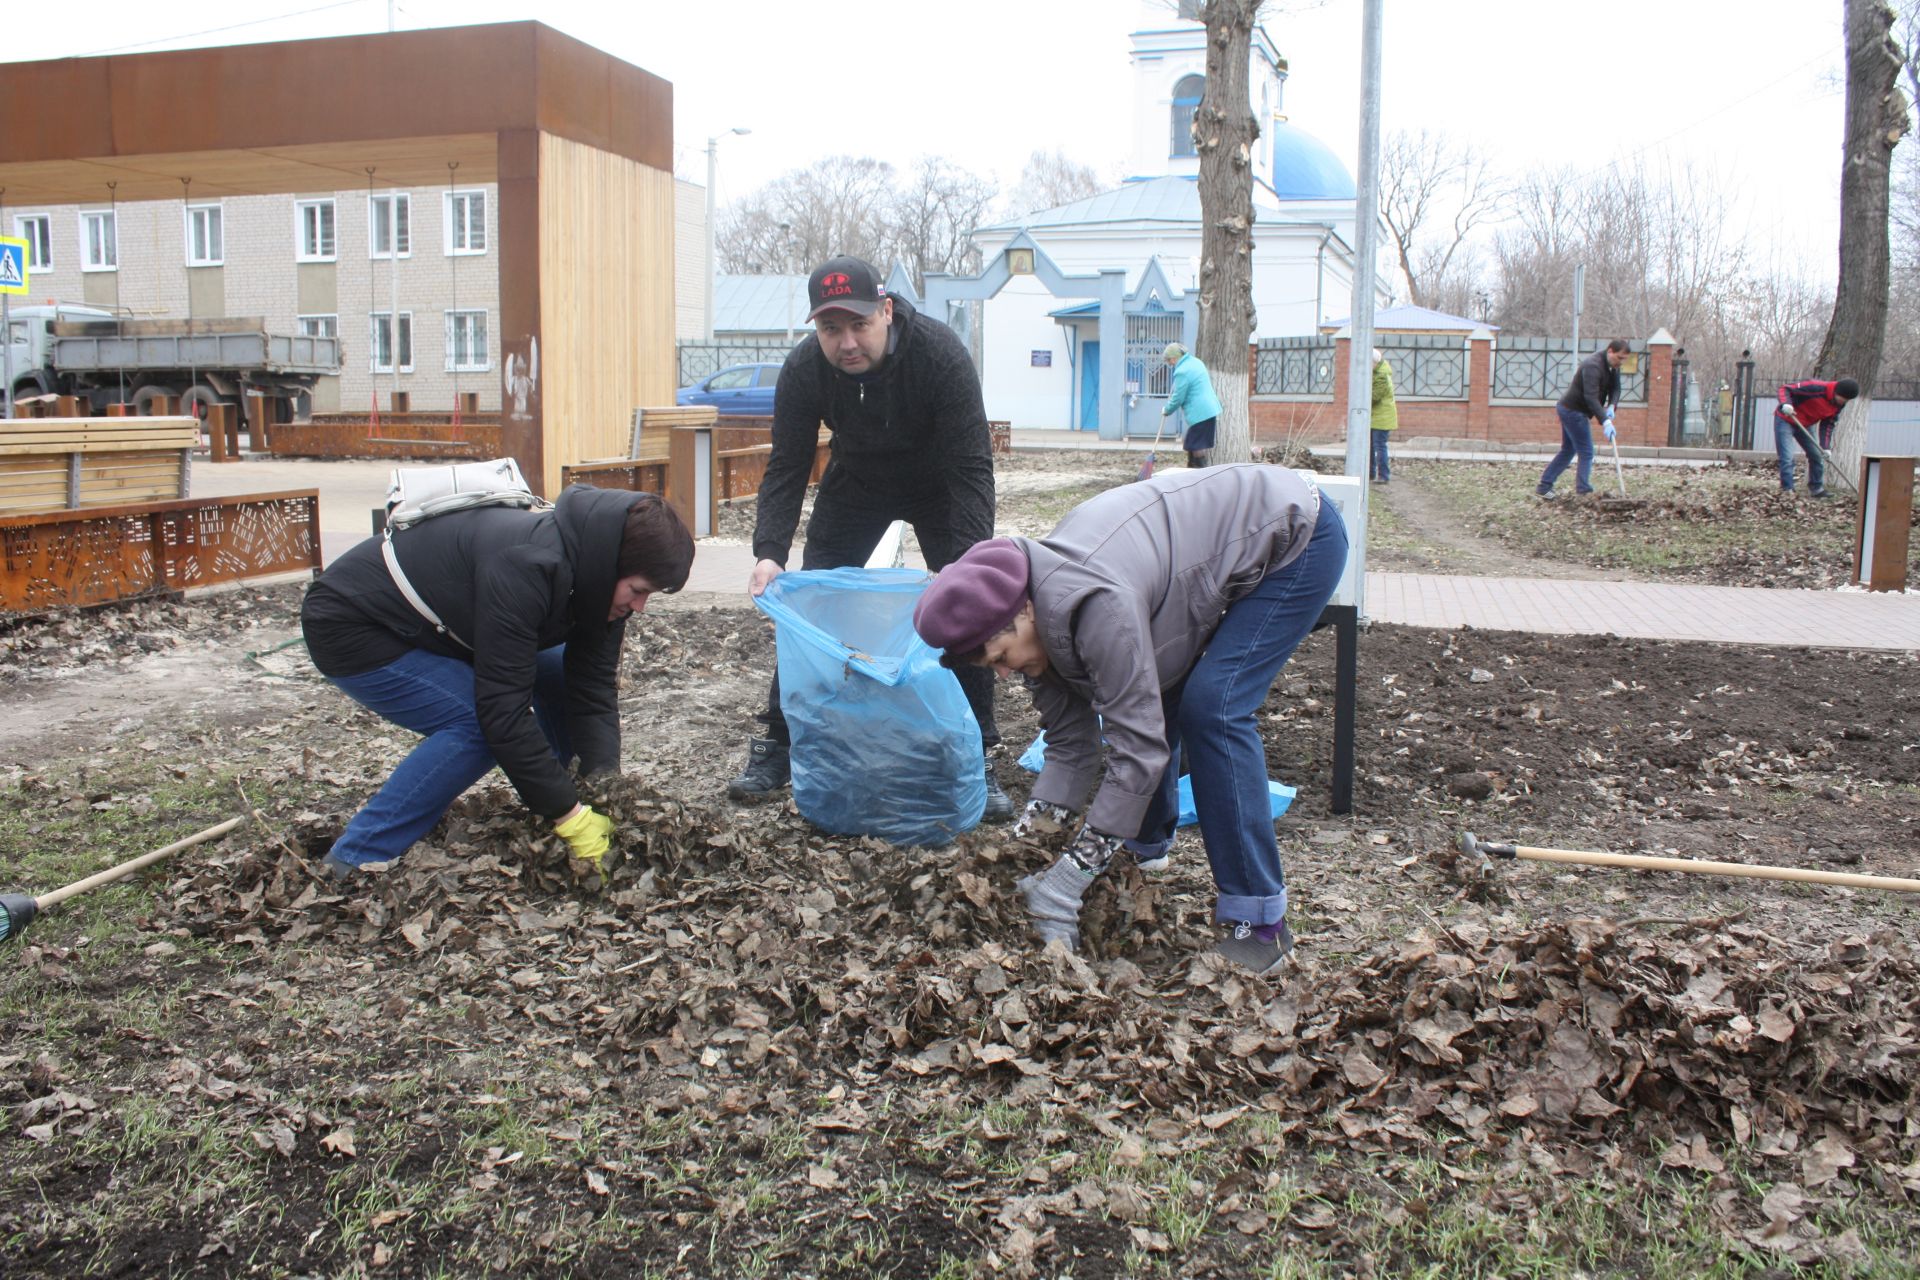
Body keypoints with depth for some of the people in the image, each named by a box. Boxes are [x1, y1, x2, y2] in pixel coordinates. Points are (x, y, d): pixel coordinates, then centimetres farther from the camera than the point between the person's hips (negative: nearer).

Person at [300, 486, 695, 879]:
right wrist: (571, 816, -32)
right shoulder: (525, 568, -38)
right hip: (348, 627, -9)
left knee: (562, 673, 0)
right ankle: (355, 863, -14)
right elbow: (503, 710, -36)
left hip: (431, 627, 9)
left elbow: (593, 689, -9)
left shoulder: (600, 579, -11)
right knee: (477, 727, -25)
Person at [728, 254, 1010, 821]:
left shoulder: (941, 354, -34)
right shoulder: (803, 368, -24)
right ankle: (777, 746, 8)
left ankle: (977, 758, 0)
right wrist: (770, 553, -33)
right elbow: (786, 467, -18)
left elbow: (972, 468, -34)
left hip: (938, 486, -2)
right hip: (857, 482, 3)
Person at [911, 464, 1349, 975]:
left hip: (1296, 535, -8)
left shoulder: (1094, 604, -36)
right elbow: (1070, 746, -4)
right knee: (1153, 696, 6)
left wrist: (1071, 875, -32)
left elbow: (1138, 746, -34)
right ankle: (1148, 847, 29)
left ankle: (1260, 923, -13)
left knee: (1211, 709, -19)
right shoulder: (1037, 624, -9)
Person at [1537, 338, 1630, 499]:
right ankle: (1583, 490, -9)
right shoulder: (1593, 365, -26)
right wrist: (1605, 421, -39)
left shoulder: (1613, 366, 5)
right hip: (1572, 411, -10)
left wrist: (1611, 406, -15)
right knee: (1586, 453, -9)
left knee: (1568, 451, 16)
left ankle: (1544, 486, 20)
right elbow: (1591, 397, -34)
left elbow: (1615, 388, 7)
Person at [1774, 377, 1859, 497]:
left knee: (1817, 456, 8)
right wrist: (1785, 404, -45)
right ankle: (1787, 490, -13)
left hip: (1803, 425, 8)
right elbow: (1785, 389, -26)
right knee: (1787, 458, -17)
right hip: (1785, 419, -8)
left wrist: (1825, 447, -8)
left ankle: (1816, 489, 20)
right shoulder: (1816, 388, -30)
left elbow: (1828, 425, 1)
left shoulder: (1839, 405, -6)